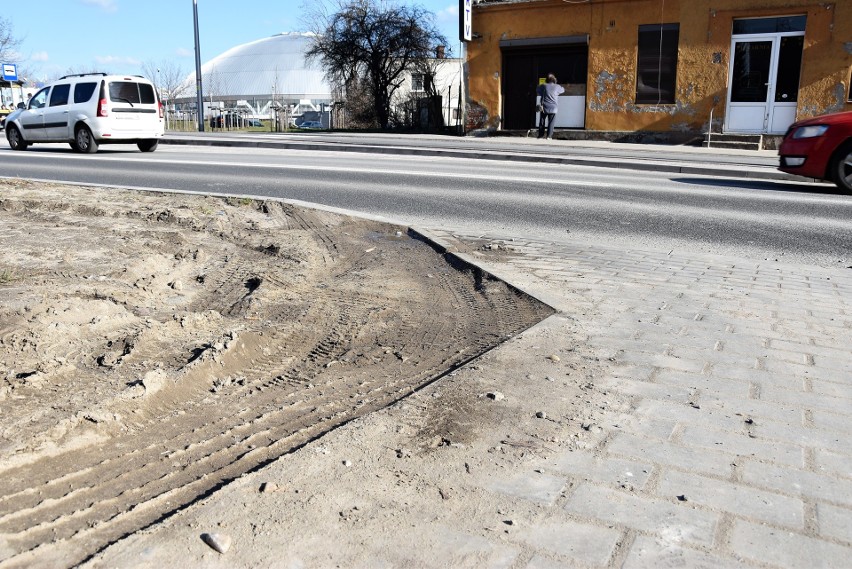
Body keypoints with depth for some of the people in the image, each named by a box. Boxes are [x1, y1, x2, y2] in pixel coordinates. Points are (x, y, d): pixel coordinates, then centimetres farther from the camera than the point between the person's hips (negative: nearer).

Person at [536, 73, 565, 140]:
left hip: (544, 107, 0)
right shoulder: (557, 87, -1)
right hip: (553, 108, 0)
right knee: (551, 122, 3)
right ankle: (549, 136, -2)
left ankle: (540, 135, 12)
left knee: (542, 122, 10)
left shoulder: (543, 86, -3)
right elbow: (563, 90, 19)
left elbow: (537, 90, 14)